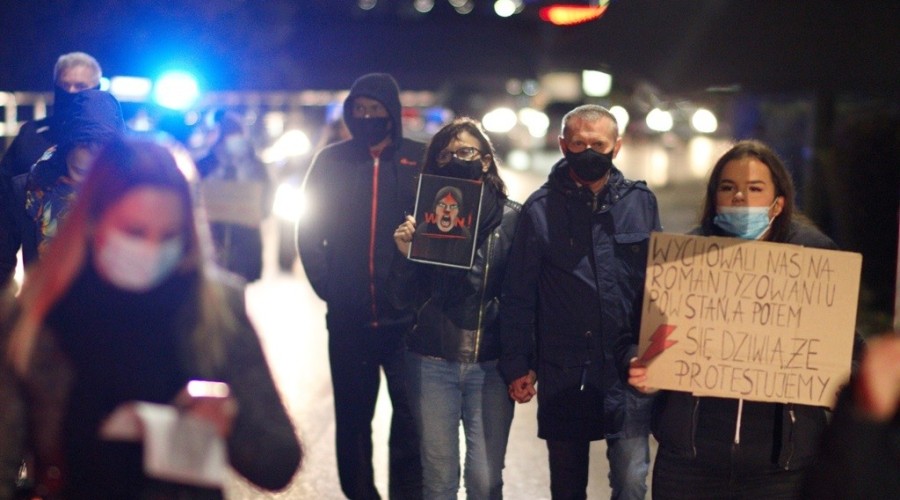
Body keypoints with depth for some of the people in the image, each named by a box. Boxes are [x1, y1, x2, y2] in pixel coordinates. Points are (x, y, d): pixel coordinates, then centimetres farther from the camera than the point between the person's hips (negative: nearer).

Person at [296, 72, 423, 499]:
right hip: (349, 320, 2)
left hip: (406, 318, -2)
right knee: (352, 419, 10)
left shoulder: (420, 161, 0)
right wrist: (326, 285, 0)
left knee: (410, 421, 0)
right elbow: (309, 230, 10)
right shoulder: (331, 161, 7)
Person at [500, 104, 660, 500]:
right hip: (562, 373, 0)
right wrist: (517, 365, -4)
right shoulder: (541, 208, -2)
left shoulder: (640, 202, 2)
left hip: (627, 370, 0)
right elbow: (518, 295, -1)